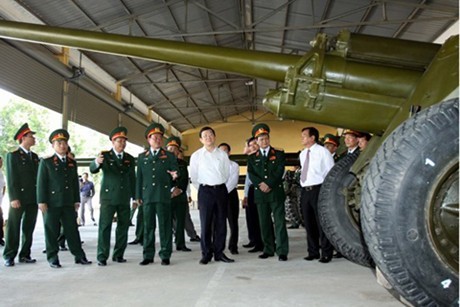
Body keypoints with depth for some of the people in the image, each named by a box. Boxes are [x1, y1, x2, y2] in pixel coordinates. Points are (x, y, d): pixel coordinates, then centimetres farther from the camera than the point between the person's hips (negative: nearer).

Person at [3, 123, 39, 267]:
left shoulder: (35, 156, 14)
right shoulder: (12, 155, -2)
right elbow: (11, 179, -8)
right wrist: (13, 198, -15)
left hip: (33, 198, 5)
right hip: (19, 198, -5)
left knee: (29, 228, 8)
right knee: (13, 228, 0)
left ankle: (25, 255, 15)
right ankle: (9, 256, 8)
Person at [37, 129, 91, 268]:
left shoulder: (72, 163, 14)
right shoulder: (46, 162, 1)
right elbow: (41, 182, -3)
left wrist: (77, 200, 10)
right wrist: (41, 201, -9)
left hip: (68, 203, 4)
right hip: (51, 203, -3)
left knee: (72, 230, 5)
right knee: (51, 231, 3)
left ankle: (79, 256, 9)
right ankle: (53, 258, 13)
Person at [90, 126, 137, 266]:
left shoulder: (130, 159, 10)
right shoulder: (105, 155, -1)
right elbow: (93, 170, -17)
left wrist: (135, 197, 9)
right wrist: (96, 162, -40)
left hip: (124, 198, 4)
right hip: (108, 197, -4)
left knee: (123, 227, 7)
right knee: (105, 226, -4)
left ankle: (118, 255, 17)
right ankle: (102, 257, 0)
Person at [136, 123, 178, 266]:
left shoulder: (169, 156, 10)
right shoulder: (142, 157, 16)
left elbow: (175, 172, 7)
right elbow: (139, 177, 13)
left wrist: (174, 175, -17)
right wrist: (138, 195, 8)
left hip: (164, 196, -2)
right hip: (147, 196, 2)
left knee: (165, 226, -1)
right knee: (148, 226, 6)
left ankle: (165, 255, 6)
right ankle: (148, 255, 14)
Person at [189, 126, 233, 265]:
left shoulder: (222, 154, 6)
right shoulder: (196, 155, 1)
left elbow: (227, 173, 11)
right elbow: (193, 176, 6)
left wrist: (220, 187, 10)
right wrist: (201, 190, 7)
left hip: (221, 190, 2)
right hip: (205, 191, -2)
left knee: (221, 223, 5)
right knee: (206, 223, -1)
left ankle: (219, 252, 14)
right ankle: (206, 254, 7)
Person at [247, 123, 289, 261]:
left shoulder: (279, 154, 8)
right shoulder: (252, 157, 13)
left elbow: (280, 171, -3)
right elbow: (251, 174, 2)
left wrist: (269, 184, -13)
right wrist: (260, 184, -14)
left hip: (276, 192, -2)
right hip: (260, 193, 3)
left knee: (279, 222, -4)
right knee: (264, 223, 6)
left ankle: (282, 251, -3)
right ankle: (268, 250, 14)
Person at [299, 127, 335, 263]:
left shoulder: (323, 152, -5)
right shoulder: (302, 154, 13)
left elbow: (331, 172, -5)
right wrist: (303, 187, 14)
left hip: (318, 190, -6)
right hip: (305, 191, 6)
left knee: (322, 222, -2)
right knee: (309, 223, 10)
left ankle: (326, 253, 9)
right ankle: (313, 252, 22)